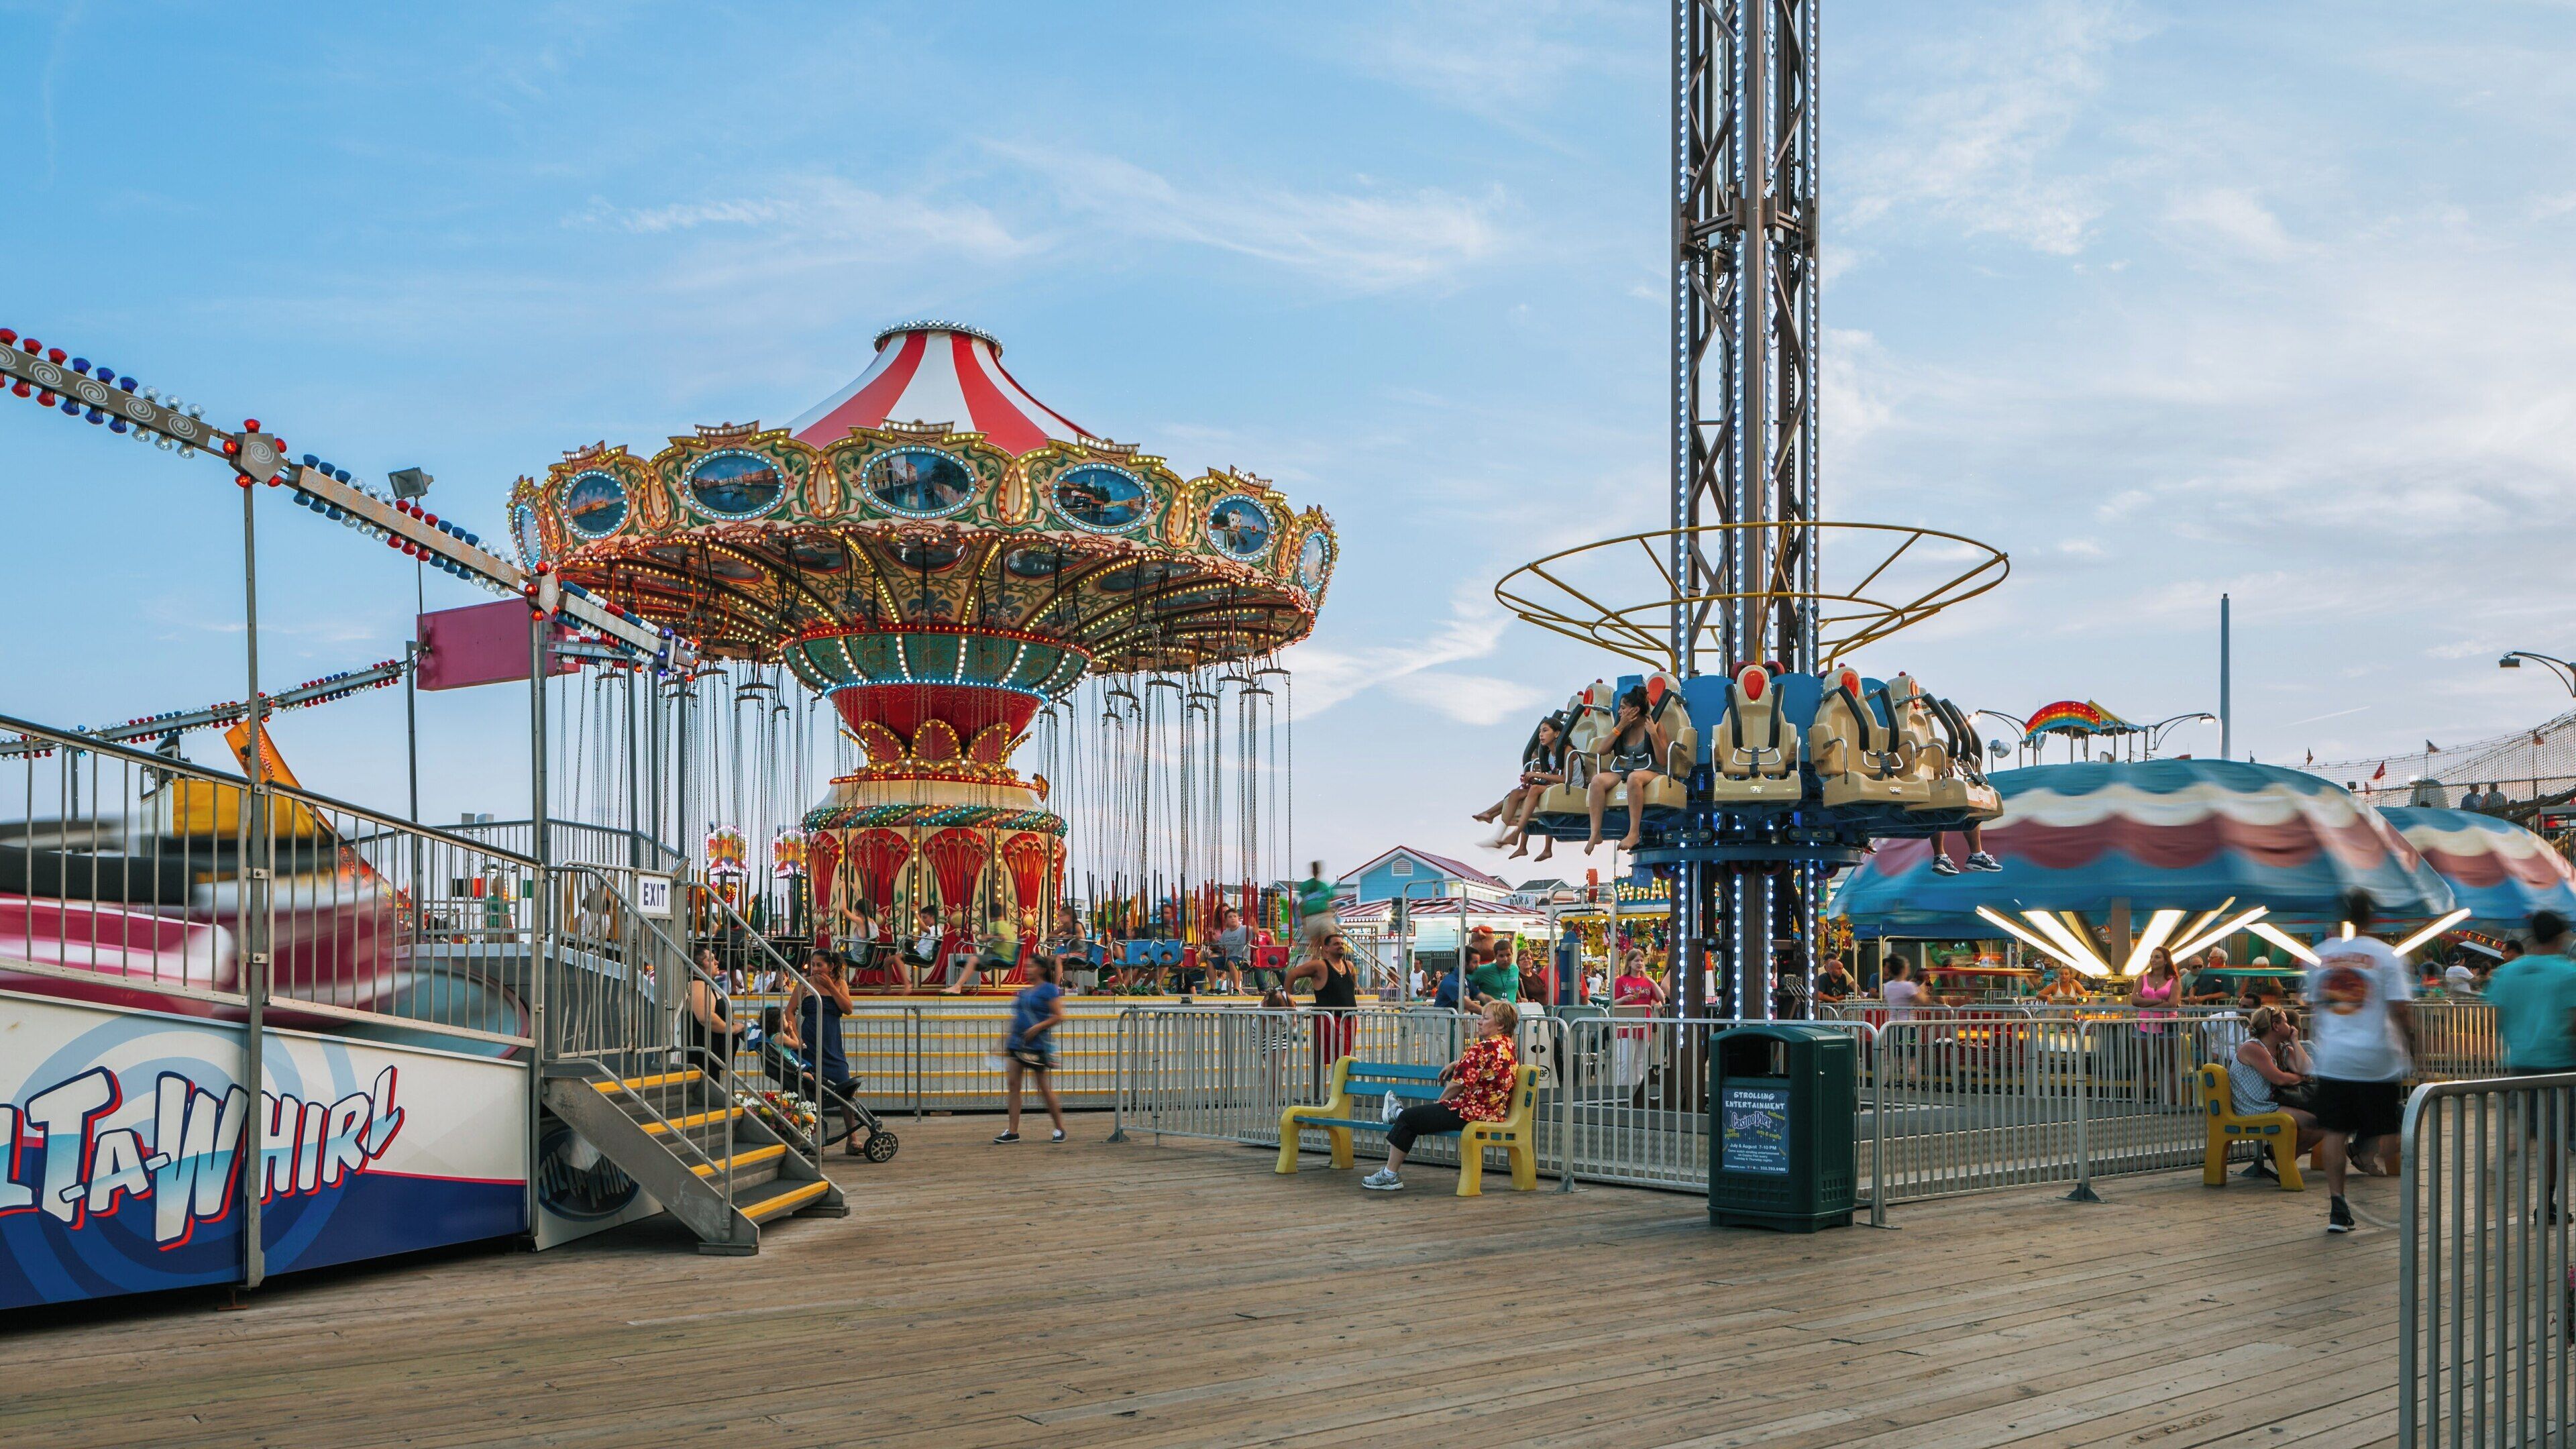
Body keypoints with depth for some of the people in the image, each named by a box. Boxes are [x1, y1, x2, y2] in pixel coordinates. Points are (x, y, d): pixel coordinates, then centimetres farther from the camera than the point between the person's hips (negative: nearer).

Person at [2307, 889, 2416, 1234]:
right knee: (2387, 1131, 9)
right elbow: (2399, 1008, -9)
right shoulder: (2383, 954, -6)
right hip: (2378, 1058, -3)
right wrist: (2409, 1042, 5)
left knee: (2335, 1132, 4)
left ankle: (2337, 1205, 1)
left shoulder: (2321, 953, 4)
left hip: (2331, 1059, 3)